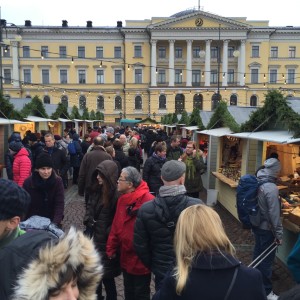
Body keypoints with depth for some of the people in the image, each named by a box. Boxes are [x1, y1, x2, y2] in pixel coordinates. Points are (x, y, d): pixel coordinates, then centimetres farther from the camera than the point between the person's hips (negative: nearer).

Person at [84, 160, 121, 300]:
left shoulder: (116, 194, -19)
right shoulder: (96, 190, 6)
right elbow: (90, 208, 17)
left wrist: (108, 233, -16)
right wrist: (88, 221, 1)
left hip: (107, 241, -7)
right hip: (94, 238, 7)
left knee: (106, 274, 5)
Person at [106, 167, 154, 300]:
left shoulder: (147, 201, -26)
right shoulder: (122, 199, 2)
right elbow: (116, 226, 6)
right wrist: (111, 248, 8)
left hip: (141, 260, -7)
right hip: (126, 257, 7)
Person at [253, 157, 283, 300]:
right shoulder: (271, 188, -26)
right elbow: (274, 214, -25)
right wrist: (279, 234, -16)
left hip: (256, 225, 8)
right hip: (266, 228, -8)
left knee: (258, 252, 24)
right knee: (267, 258, 5)